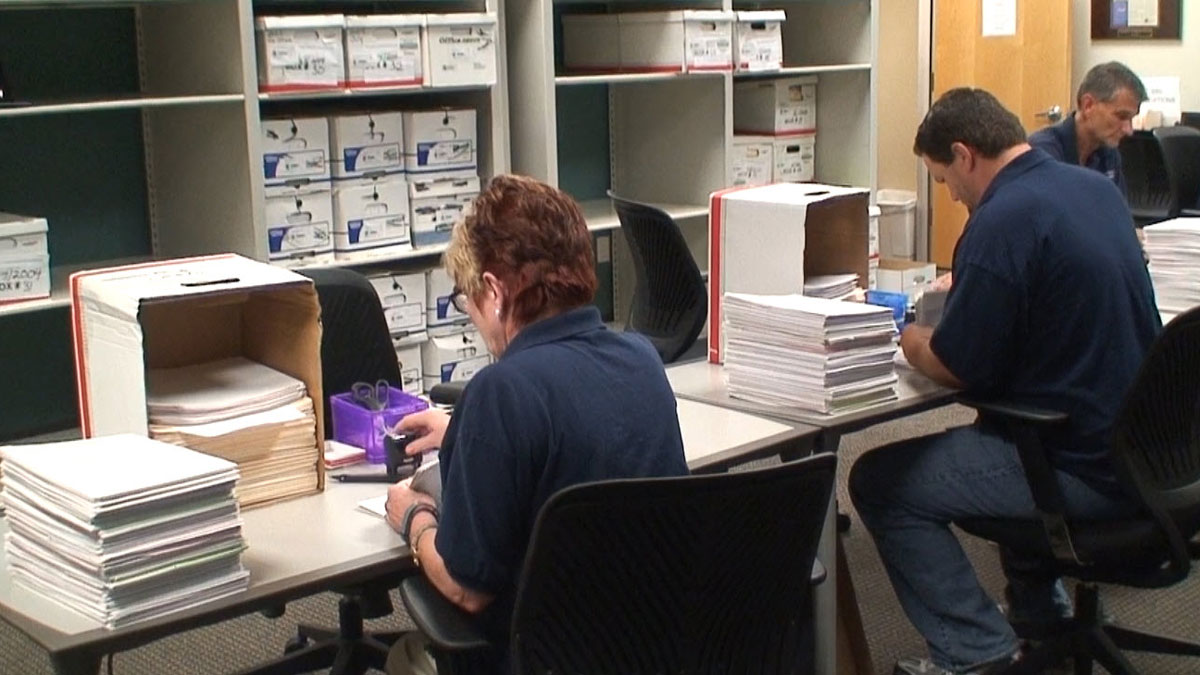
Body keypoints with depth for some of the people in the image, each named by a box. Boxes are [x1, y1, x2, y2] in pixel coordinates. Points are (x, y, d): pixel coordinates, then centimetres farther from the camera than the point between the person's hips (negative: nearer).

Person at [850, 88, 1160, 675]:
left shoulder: (1004, 221, -21)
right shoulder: (1096, 187, 6)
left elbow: (955, 369, -17)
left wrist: (913, 343, 3)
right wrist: (965, 291, 17)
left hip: (1085, 470, -9)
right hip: (1141, 446, 9)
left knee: (879, 482, -3)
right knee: (995, 434, 35)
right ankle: (1041, 608, 39)